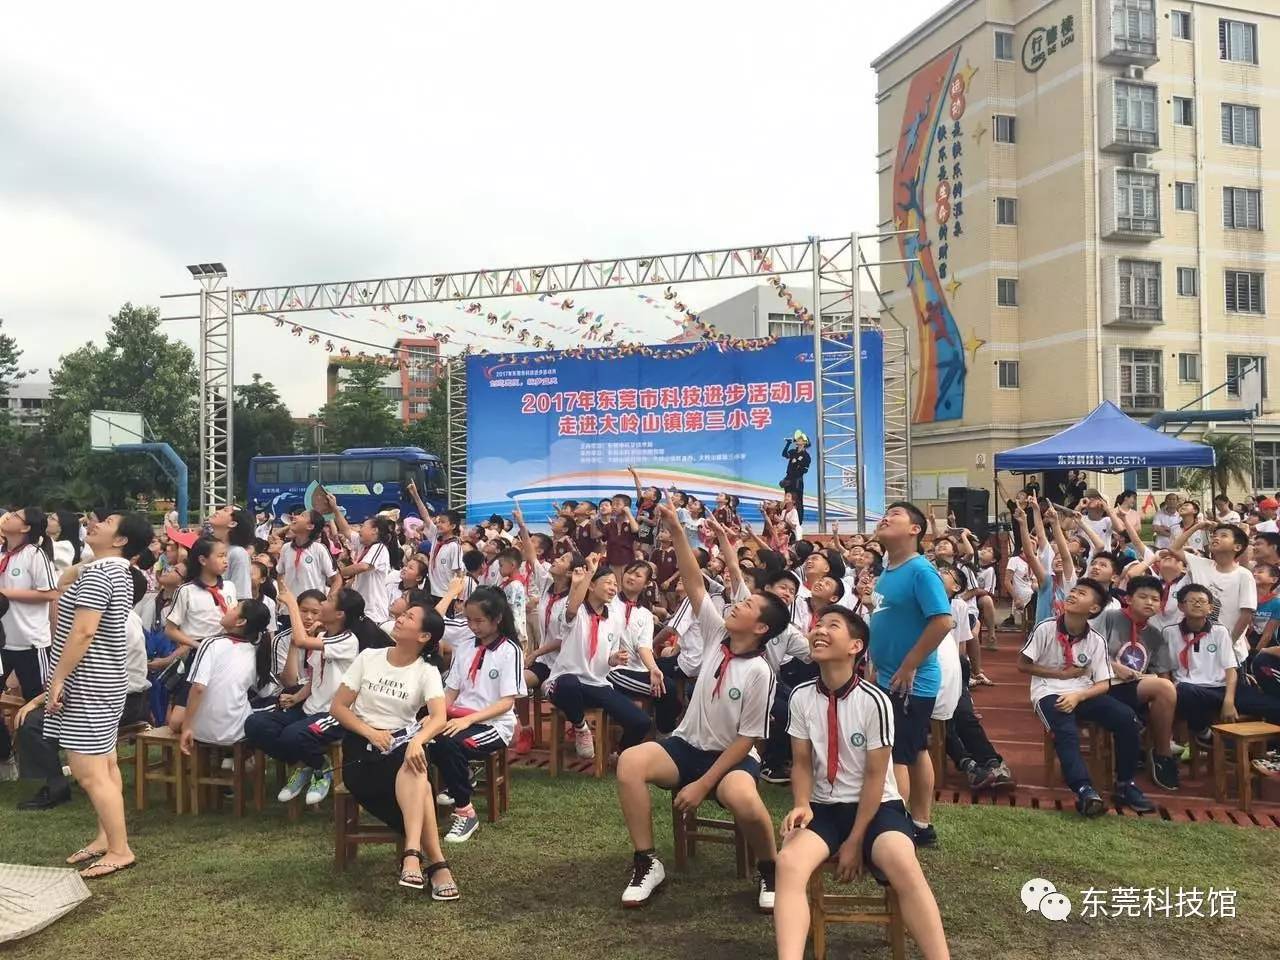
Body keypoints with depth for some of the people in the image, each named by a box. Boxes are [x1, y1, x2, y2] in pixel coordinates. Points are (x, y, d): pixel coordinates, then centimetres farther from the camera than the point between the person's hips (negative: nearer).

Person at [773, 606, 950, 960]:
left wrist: (855, 842, -11)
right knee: (789, 862, -29)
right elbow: (802, 764, 4)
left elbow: (875, 776, -10)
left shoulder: (874, 701, -15)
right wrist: (802, 805, -16)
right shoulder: (801, 697, -4)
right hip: (824, 807, 3)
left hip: (876, 806, -2)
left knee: (904, 866, -35)